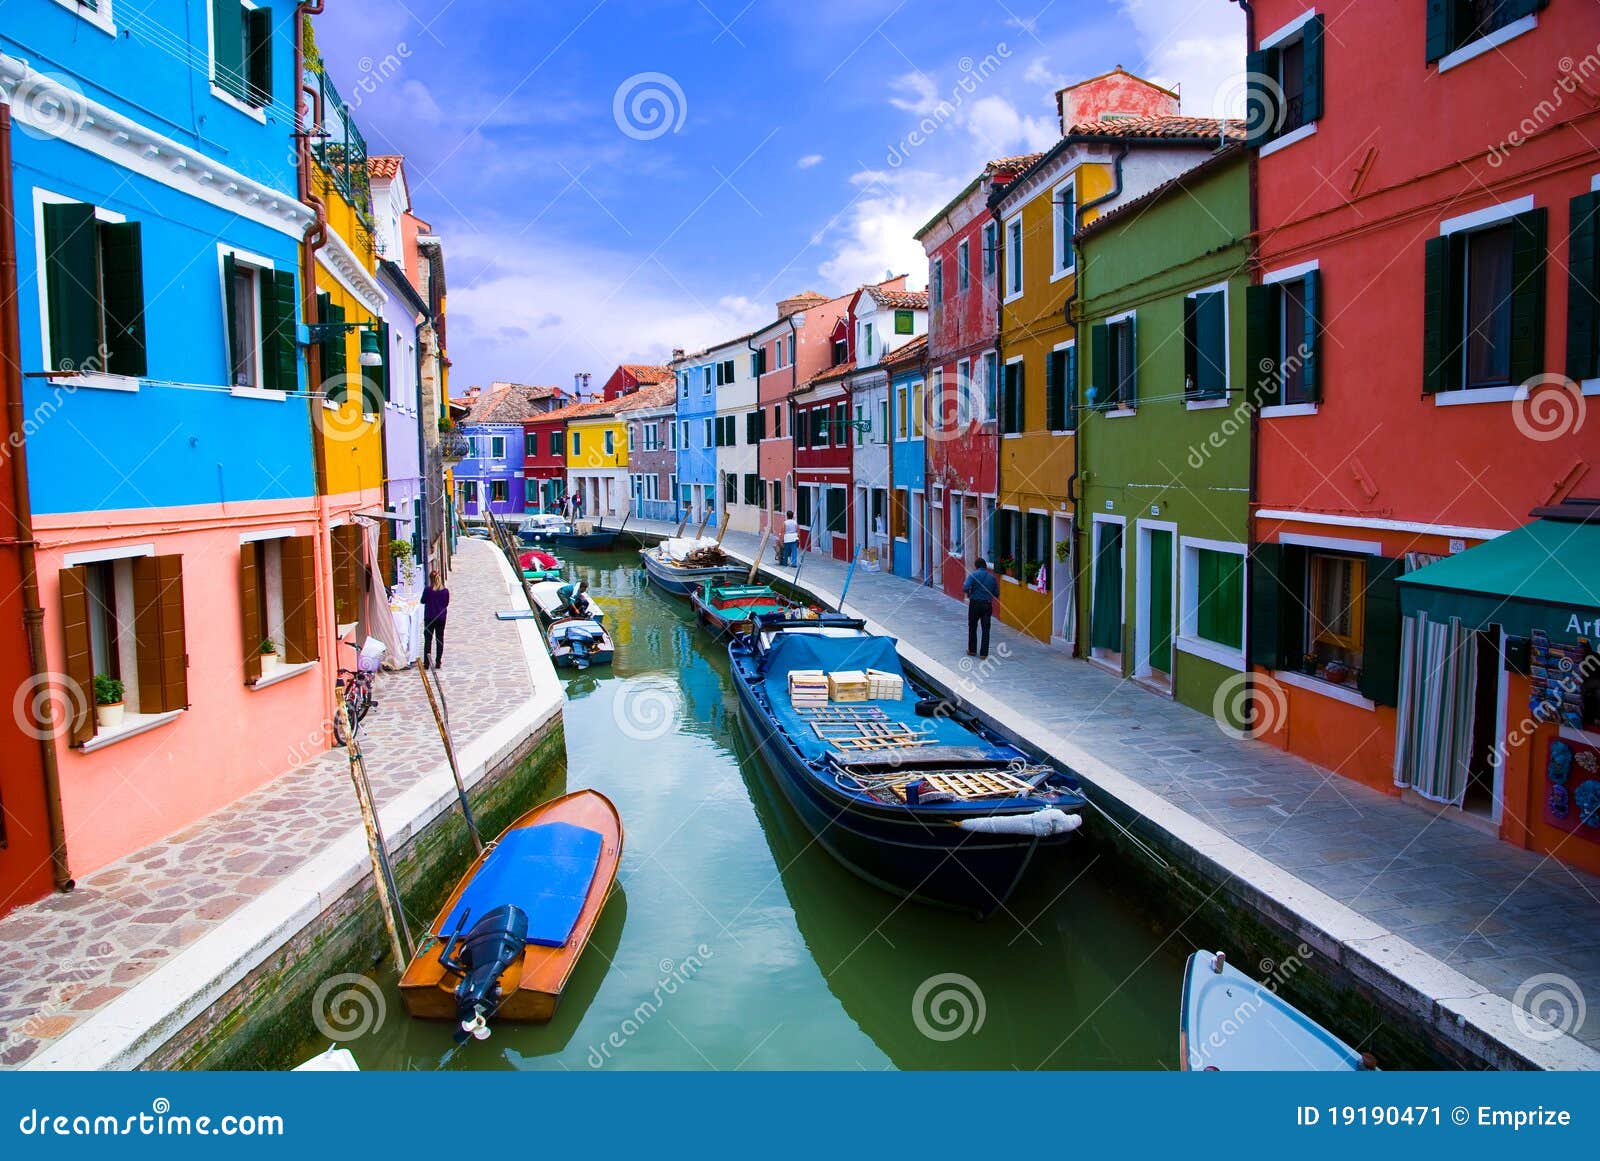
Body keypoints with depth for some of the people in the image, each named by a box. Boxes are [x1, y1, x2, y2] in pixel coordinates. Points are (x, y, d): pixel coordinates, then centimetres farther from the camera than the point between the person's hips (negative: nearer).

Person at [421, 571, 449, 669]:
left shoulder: (427, 590, -13)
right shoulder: (445, 591, -6)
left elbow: (423, 601, 1)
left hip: (429, 618, -2)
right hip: (441, 618, 2)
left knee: (428, 639, 4)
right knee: (440, 639, 10)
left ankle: (426, 663, 2)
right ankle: (438, 662, 11)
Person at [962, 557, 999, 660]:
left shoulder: (973, 575, -8)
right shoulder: (992, 577, 4)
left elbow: (965, 588, -19)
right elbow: (996, 594, 6)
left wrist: (969, 593, 2)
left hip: (975, 604, -2)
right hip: (988, 605, 2)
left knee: (972, 628, 14)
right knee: (986, 629, 6)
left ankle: (972, 650, 22)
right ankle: (983, 653, 6)